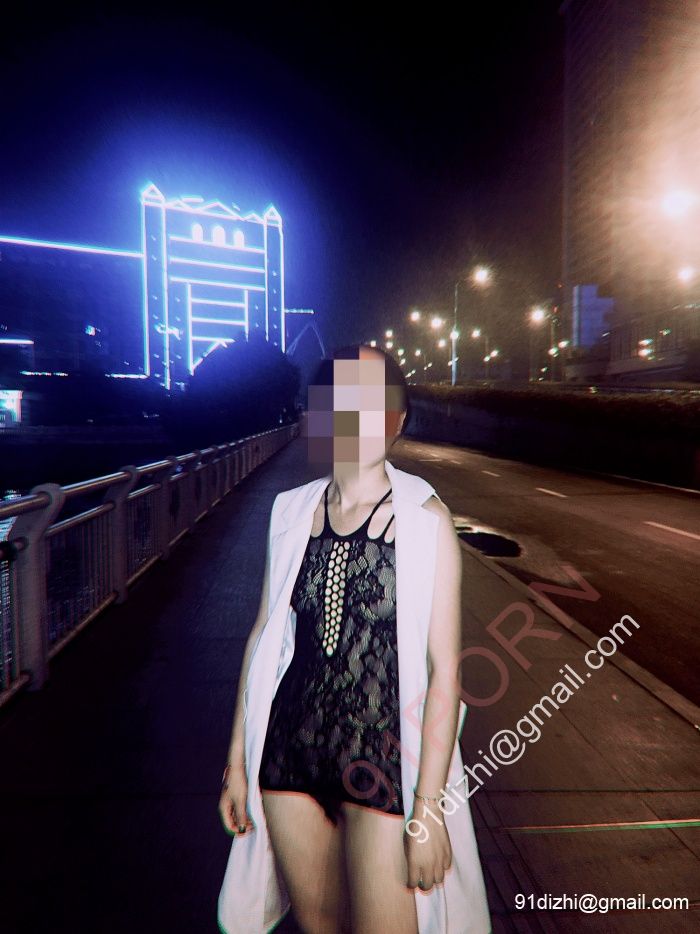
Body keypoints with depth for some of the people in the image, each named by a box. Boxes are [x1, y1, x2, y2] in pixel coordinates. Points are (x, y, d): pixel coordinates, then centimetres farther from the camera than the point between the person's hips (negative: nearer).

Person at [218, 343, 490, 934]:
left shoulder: (424, 519, -13)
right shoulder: (291, 511, -2)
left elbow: (444, 669, -12)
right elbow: (265, 636, 5)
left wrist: (429, 808, -11)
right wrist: (238, 759, 9)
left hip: (386, 759, -3)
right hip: (290, 752, 4)